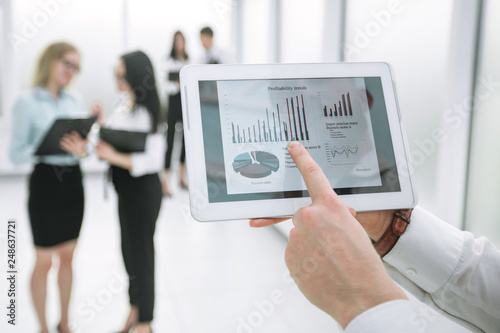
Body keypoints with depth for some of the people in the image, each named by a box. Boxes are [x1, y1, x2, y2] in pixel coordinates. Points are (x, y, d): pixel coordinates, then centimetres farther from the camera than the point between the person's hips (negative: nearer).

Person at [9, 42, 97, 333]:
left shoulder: (76, 100, 6)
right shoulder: (27, 102, -8)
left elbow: (85, 143, 9)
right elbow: (16, 154, -11)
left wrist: (82, 149, -13)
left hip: (73, 180, 5)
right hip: (46, 181, -5)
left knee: (68, 256, 16)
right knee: (44, 261, 7)